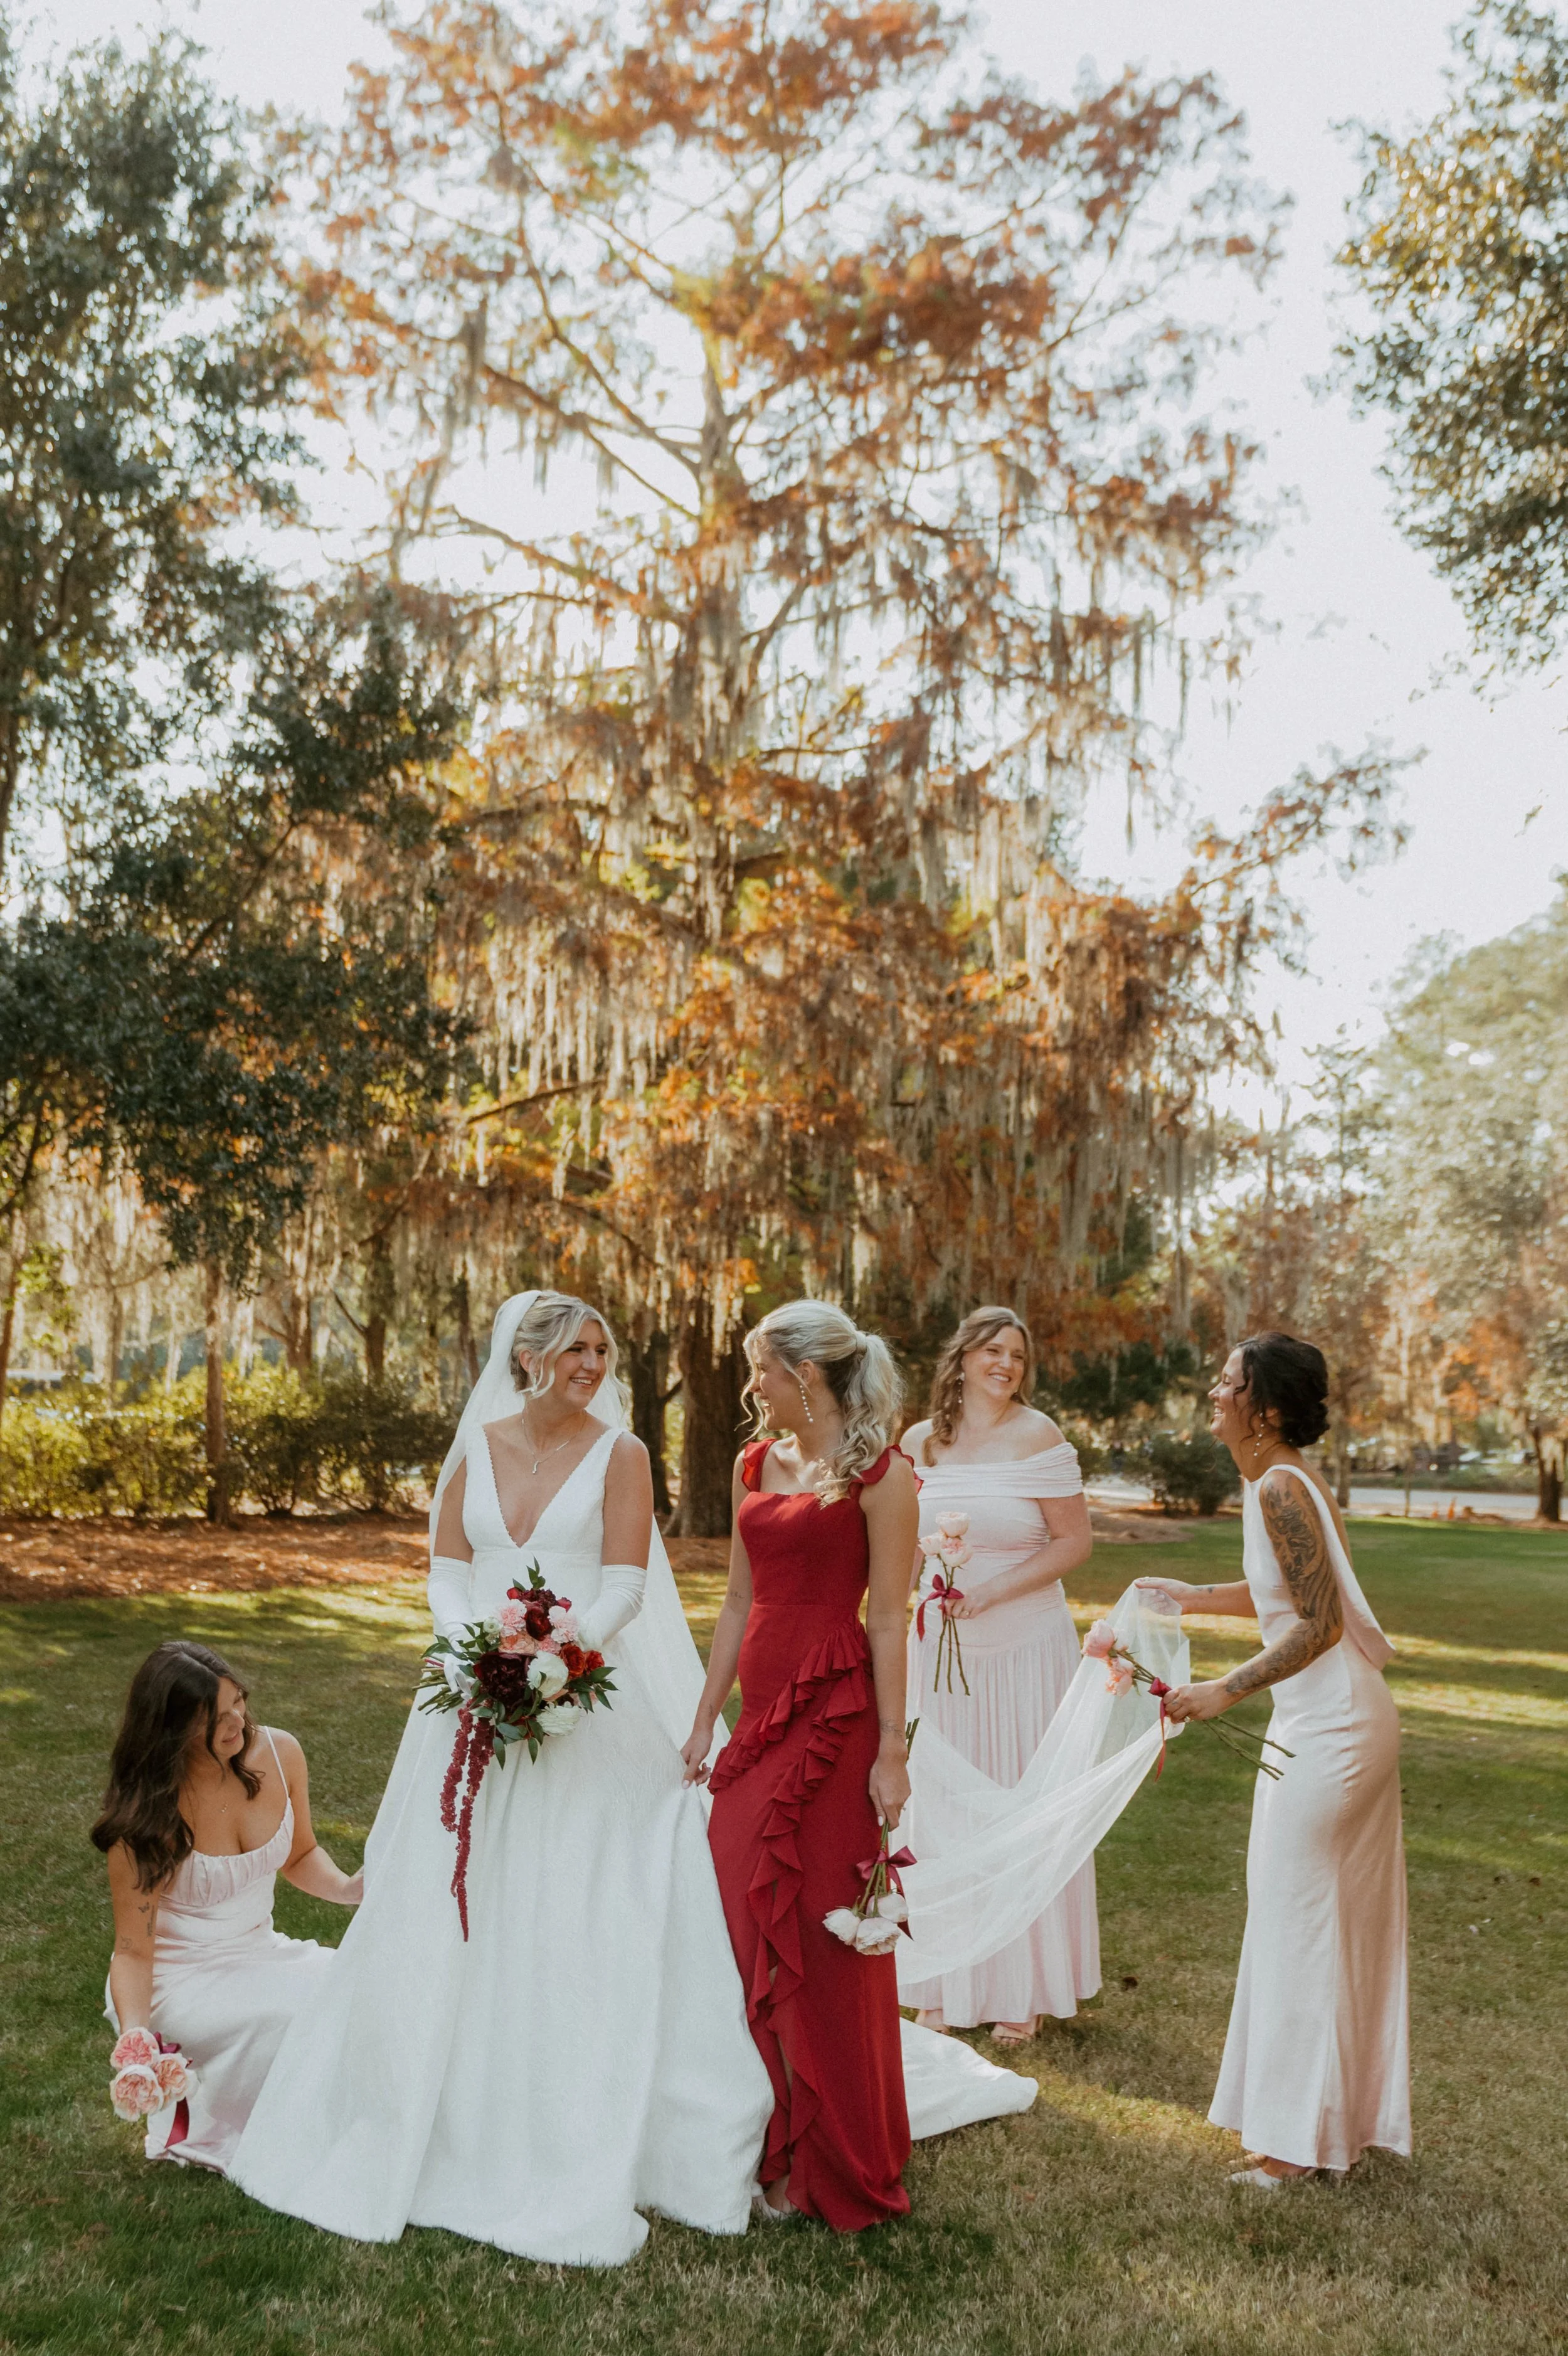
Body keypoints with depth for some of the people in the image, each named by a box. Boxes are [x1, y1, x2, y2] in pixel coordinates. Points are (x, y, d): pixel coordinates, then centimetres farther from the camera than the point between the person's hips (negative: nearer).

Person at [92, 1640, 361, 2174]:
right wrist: (135, 2037, -33)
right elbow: (133, 1951, -15)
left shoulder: (279, 1754, -8)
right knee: (296, 2020, -30)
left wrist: (347, 1887, -11)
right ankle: (199, 2127, -5)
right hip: (178, 1979, -5)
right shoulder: (148, 1815, -20)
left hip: (258, 1954, 5)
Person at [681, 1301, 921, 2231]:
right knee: (750, 1927, 9)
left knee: (823, 1937, 2)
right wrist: (706, 1721, 14)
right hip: (762, 1711, 7)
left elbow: (888, 1619, -11)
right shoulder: (755, 1465, 12)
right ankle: (773, 2144, 26)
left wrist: (892, 1750, -13)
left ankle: (832, 2170, 18)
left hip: (835, 1711, -7)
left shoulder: (878, 1473, -8)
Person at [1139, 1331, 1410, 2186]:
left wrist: (1224, 1691, -23)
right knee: (1342, 1916, 19)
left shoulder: (1280, 1488, -20)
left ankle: (1299, 2140, 14)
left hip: (1329, 1726, -10)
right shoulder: (1282, 1480, 9)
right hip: (1347, 1720, 10)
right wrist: (1197, 1596, 22)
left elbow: (1318, 1623, -23)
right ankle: (1351, 2114, 33)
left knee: (1300, 1915, 2)